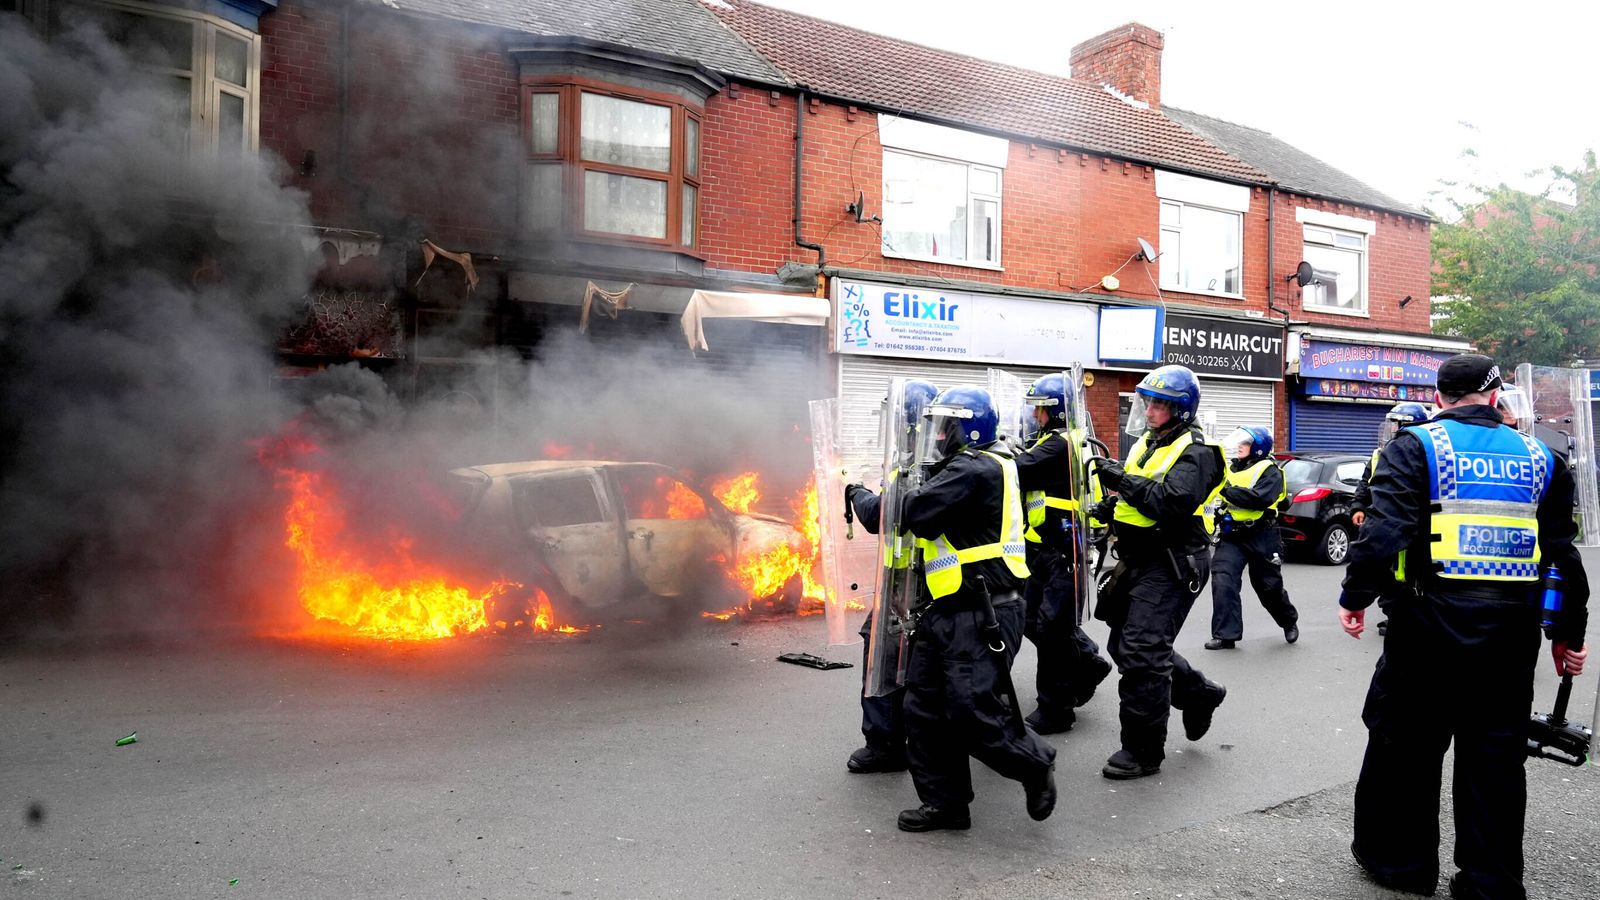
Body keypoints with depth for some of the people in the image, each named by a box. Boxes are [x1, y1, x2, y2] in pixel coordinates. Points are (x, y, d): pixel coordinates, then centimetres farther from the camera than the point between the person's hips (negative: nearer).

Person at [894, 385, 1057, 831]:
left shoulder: (974, 469, -14)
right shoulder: (963, 468, 20)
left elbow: (915, 514, -24)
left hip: (979, 615, -10)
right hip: (946, 612, 11)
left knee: (973, 712, -8)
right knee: (925, 709, 9)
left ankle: (1035, 765, 16)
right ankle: (945, 802, 20)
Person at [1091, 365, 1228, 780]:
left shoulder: (1195, 452, -13)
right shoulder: (1148, 444, 15)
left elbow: (1174, 503, -27)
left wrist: (1125, 480, -25)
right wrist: (1113, 506, 5)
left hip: (1170, 566, -10)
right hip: (1141, 561, 10)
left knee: (1141, 653, -10)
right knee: (1126, 647, 17)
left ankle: (1143, 750, 2)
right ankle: (1199, 694, 36)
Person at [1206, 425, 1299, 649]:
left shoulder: (1269, 470, -6)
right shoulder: (1229, 468, 13)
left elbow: (1262, 498, -23)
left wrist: (1228, 491, -25)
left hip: (1261, 537, -4)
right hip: (1231, 536, 4)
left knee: (1269, 586, 10)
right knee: (1222, 580, -13)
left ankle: (1289, 621, 39)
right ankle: (1225, 635, -8)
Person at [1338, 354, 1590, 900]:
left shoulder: (1416, 446, -4)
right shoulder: (1539, 458, 10)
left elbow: (1384, 529, -16)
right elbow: (1564, 552, 12)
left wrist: (1355, 596, -7)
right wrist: (1569, 633, 19)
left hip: (1430, 623, -4)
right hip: (1511, 630, 4)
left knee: (1405, 742, 10)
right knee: (1495, 757, 13)